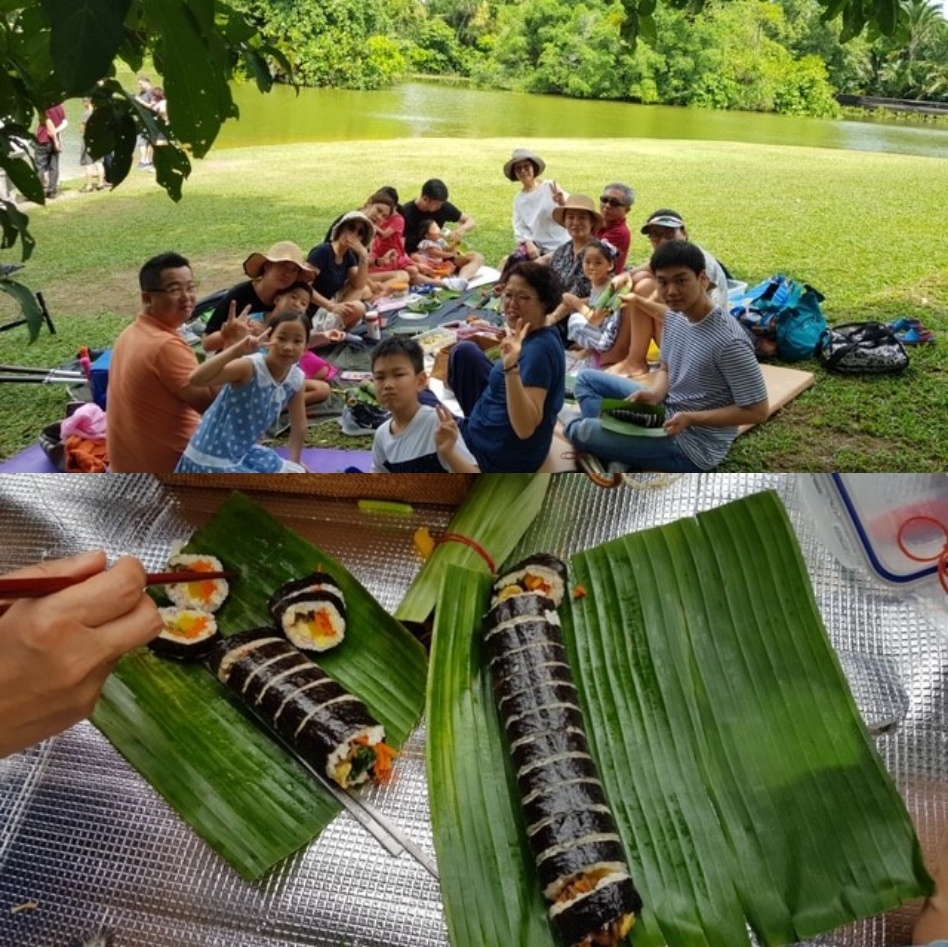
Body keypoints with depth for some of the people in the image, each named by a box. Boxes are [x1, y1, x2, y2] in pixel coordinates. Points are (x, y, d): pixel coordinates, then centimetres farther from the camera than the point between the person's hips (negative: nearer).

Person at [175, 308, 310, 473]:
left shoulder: (297, 379, -4)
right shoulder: (250, 367, -25)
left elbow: (299, 426, 11)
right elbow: (196, 378, -40)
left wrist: (294, 464, 13)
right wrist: (236, 350, -44)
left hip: (244, 452, 8)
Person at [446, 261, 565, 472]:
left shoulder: (539, 350, -29)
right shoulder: (537, 335, -2)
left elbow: (525, 428, -36)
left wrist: (511, 368, -46)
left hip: (499, 453, -9)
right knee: (465, 352, 17)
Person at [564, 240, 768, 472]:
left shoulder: (729, 342, -28)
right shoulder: (675, 315, -2)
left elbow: (758, 411, -21)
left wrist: (691, 418, -25)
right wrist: (653, 394, -10)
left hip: (693, 445, -9)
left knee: (583, 432, -20)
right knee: (587, 379, 12)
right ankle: (618, 459, -1)